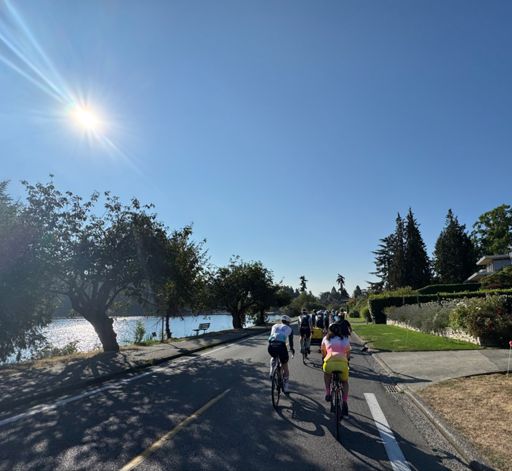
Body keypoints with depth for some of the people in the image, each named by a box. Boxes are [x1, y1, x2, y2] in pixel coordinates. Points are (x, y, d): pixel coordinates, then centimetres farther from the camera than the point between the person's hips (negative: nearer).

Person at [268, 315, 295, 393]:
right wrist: (292, 349, 52)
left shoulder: (274, 326, 29)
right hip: (281, 346, -2)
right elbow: (290, 341, 32)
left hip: (271, 345, 2)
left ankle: (272, 372, 18)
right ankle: (285, 388, 23)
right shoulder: (289, 328, 23)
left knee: (273, 357, 38)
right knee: (285, 368, 18)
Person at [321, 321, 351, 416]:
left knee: (327, 373, 35)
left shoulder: (326, 338, 23)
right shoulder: (346, 339, 25)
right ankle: (345, 403, 14)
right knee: (345, 382, 28)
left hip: (329, 361, -1)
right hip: (343, 362, 1)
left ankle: (328, 393, 20)